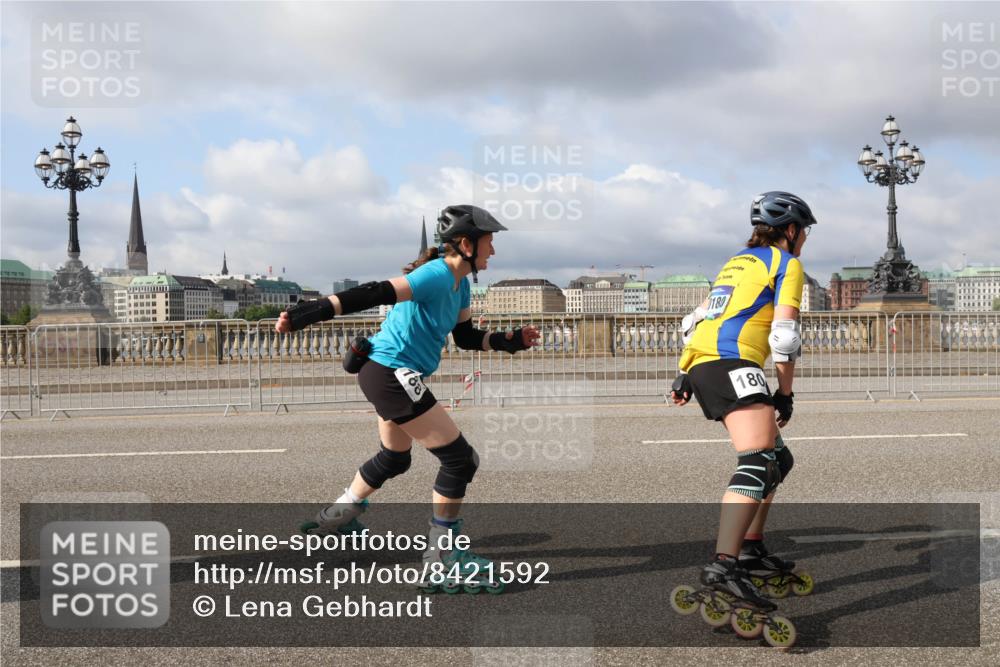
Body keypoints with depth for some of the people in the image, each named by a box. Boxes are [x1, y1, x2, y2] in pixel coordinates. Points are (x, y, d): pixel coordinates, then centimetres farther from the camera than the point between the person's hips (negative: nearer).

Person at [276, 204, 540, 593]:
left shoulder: (459, 285, 9)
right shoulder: (436, 277, -21)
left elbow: (466, 337, 18)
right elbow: (373, 294, -30)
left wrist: (509, 341, 6)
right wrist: (310, 313, -36)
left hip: (392, 376, 11)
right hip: (392, 375, -11)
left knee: (394, 459, 29)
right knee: (460, 459, -6)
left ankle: (338, 517, 47)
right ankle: (442, 549, 8)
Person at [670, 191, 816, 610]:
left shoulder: (738, 261, 29)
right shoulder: (787, 264, 5)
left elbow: (696, 321, 26)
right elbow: (784, 336, -5)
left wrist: (685, 376, 25)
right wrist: (786, 394, 2)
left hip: (701, 364, 9)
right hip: (732, 363, -9)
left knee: (776, 457, 21)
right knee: (758, 463, -22)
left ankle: (751, 547, 24)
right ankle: (723, 566, -38)